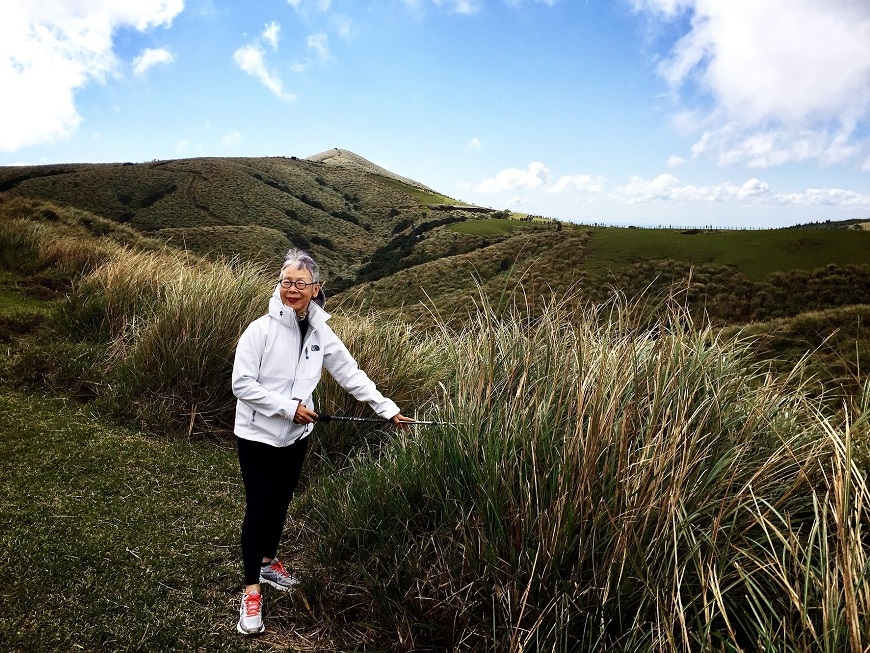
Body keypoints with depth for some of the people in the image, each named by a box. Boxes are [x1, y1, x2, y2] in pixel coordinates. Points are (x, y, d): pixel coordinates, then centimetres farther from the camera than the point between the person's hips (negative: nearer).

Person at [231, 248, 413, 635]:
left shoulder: (321, 333, -3)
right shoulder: (261, 330, -16)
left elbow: (350, 374, 0)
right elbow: (242, 384, -18)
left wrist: (388, 409, -4)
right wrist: (289, 406, -20)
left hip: (295, 436, 5)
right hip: (257, 435, -4)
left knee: (281, 502, 18)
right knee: (259, 507, 0)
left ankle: (268, 562, 41)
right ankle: (252, 590, 13)